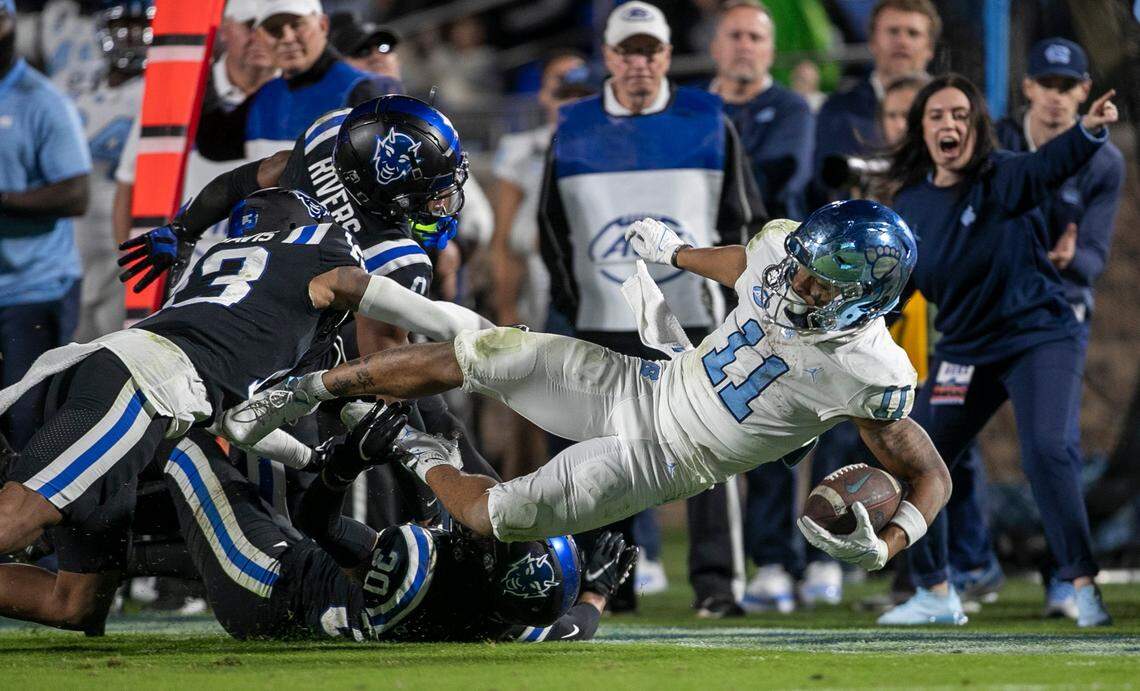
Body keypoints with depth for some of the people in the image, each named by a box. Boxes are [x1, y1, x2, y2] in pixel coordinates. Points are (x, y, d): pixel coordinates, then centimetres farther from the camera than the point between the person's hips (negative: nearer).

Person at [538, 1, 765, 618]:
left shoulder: (707, 123, 4)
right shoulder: (574, 131, 7)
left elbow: (742, 218, 10)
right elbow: (552, 226, 15)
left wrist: (724, 285, 3)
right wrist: (572, 300, 8)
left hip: (692, 318, -1)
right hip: (604, 326, 2)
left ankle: (716, 581, -5)